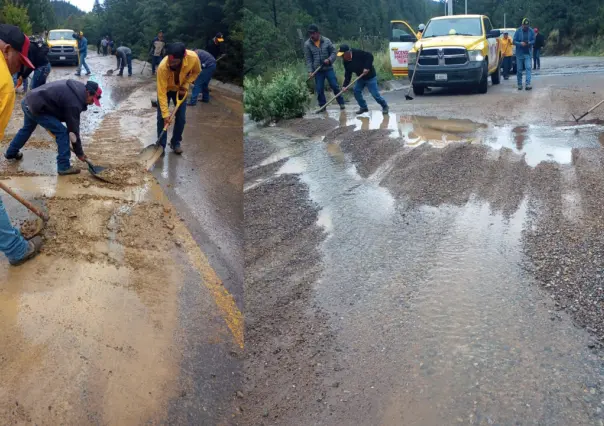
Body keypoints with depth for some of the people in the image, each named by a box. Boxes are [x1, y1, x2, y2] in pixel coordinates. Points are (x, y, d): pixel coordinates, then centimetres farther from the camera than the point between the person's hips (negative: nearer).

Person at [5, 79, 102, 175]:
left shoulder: (76, 87, 6)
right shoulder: (74, 102, -21)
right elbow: (73, 128, -16)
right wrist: (79, 153, -8)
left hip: (29, 100, 10)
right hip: (36, 107, -10)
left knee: (27, 128, 33)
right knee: (62, 132, -10)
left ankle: (11, 153, 55)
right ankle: (64, 167, -5)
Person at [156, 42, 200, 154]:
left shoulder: (193, 58, -36)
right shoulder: (162, 67, -42)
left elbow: (196, 72, -9)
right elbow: (162, 93, -34)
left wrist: (186, 85, -19)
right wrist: (166, 114, -35)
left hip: (180, 89, 2)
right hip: (165, 89, -2)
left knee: (181, 117, 1)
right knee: (161, 117, -6)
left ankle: (175, 142, 20)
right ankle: (161, 145, 8)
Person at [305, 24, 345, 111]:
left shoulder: (327, 41, -2)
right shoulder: (307, 44, -2)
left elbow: (333, 52, 3)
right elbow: (308, 59, -3)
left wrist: (329, 59, -16)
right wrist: (310, 71, -11)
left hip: (328, 68, 0)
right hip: (317, 71, 1)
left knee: (335, 86, 0)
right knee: (319, 89, 2)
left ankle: (341, 103, 13)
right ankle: (322, 106, 15)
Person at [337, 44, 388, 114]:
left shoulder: (358, 53, -24)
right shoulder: (346, 62, -3)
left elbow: (370, 56, -24)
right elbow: (347, 74, 1)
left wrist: (367, 67, -29)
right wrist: (345, 85, -7)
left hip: (370, 76, -7)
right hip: (361, 78, 7)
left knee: (375, 94, -8)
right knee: (356, 92, 1)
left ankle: (385, 106, 12)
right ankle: (363, 107, 16)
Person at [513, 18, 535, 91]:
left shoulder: (531, 31, 2)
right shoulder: (518, 31, -3)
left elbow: (533, 40, 6)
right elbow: (514, 41, -3)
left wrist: (529, 43, -16)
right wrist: (520, 43, -21)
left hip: (527, 53, 0)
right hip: (519, 53, 0)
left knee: (528, 68, -11)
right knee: (519, 69, 4)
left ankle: (528, 84, -17)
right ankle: (519, 84, 14)